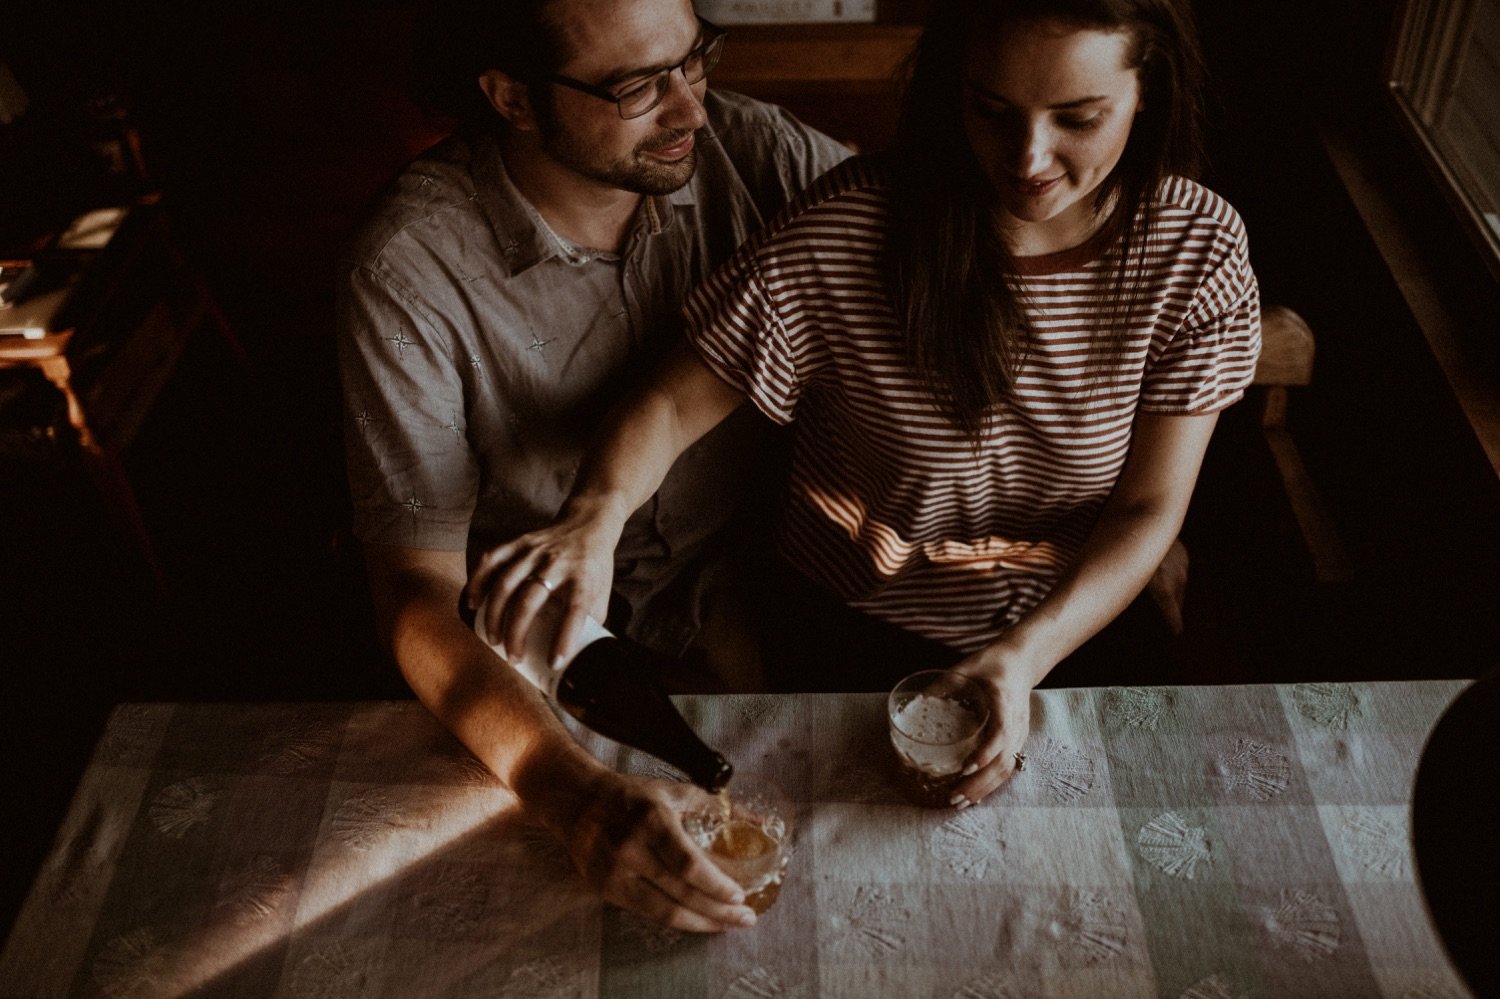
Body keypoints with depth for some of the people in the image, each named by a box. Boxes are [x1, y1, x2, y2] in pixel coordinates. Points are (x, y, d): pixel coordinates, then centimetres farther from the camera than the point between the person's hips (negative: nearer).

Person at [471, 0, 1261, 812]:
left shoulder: (1197, 251, -14)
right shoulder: (840, 233, -20)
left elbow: (1150, 508, -11)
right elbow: (674, 405, -14)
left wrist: (1027, 653, -28)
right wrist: (592, 518, -36)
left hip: (1077, 626, 2)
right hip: (848, 633, -1)